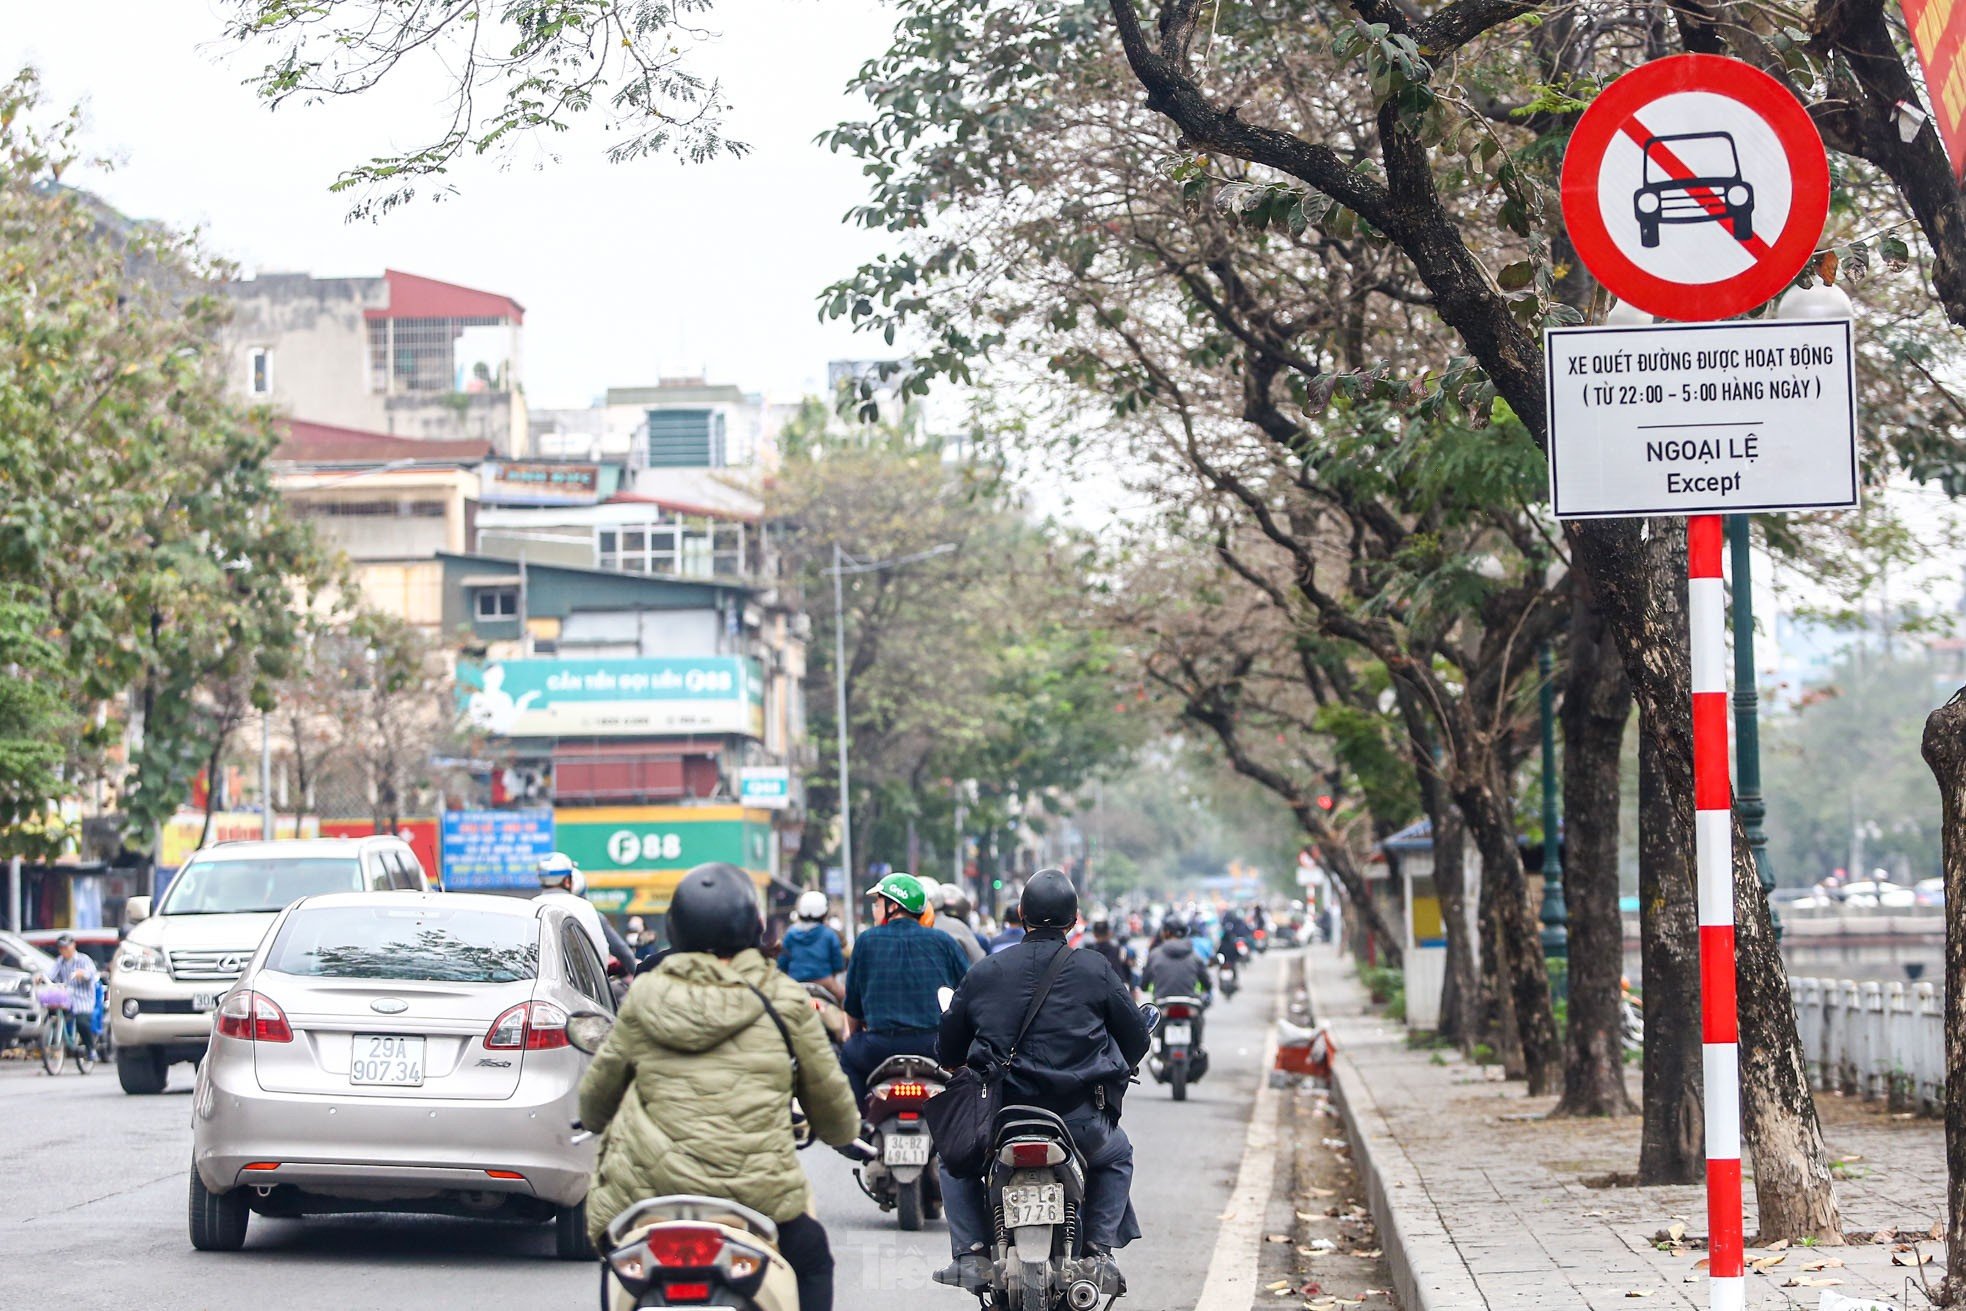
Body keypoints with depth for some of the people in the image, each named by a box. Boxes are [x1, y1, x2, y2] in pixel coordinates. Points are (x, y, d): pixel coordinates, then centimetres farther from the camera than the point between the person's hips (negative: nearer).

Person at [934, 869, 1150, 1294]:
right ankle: (1099, 1250, 14)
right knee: (1116, 1155, 32)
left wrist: (973, 1064, 35)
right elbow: (1136, 1038, 9)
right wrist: (1111, 1072, 32)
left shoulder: (985, 972, 3)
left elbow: (947, 1051, 11)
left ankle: (970, 1255, 12)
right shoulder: (1095, 970, 1)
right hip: (1081, 1122, 0)